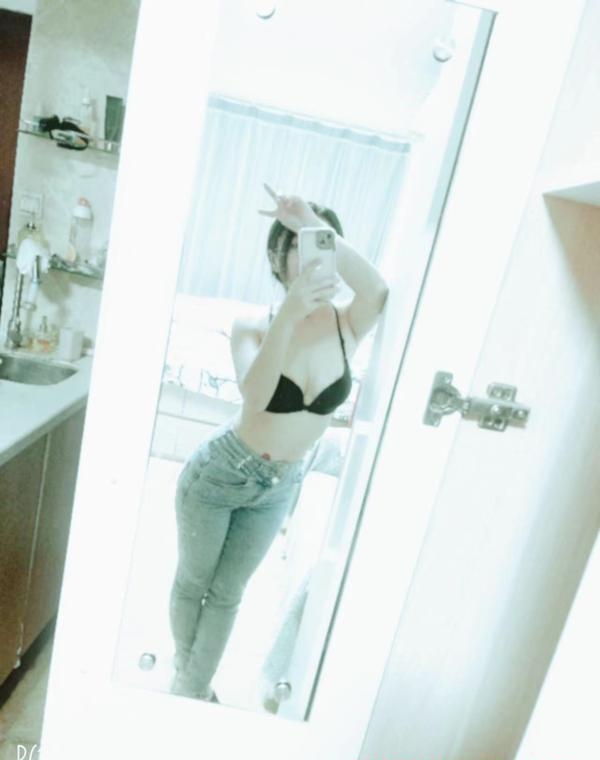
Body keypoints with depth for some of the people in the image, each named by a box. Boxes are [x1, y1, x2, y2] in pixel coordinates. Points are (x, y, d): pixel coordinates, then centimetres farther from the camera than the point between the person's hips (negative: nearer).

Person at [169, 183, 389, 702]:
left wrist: (318, 226, -41)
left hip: (279, 485, 2)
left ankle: (197, 689, 45)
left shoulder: (346, 327, -13)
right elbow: (255, 395, -38)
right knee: (193, 582, 19)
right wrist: (287, 316, -47)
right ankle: (185, 677, 49)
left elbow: (379, 291, -36)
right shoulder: (253, 326, -19)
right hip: (220, 473, -2)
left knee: (228, 593, 20)